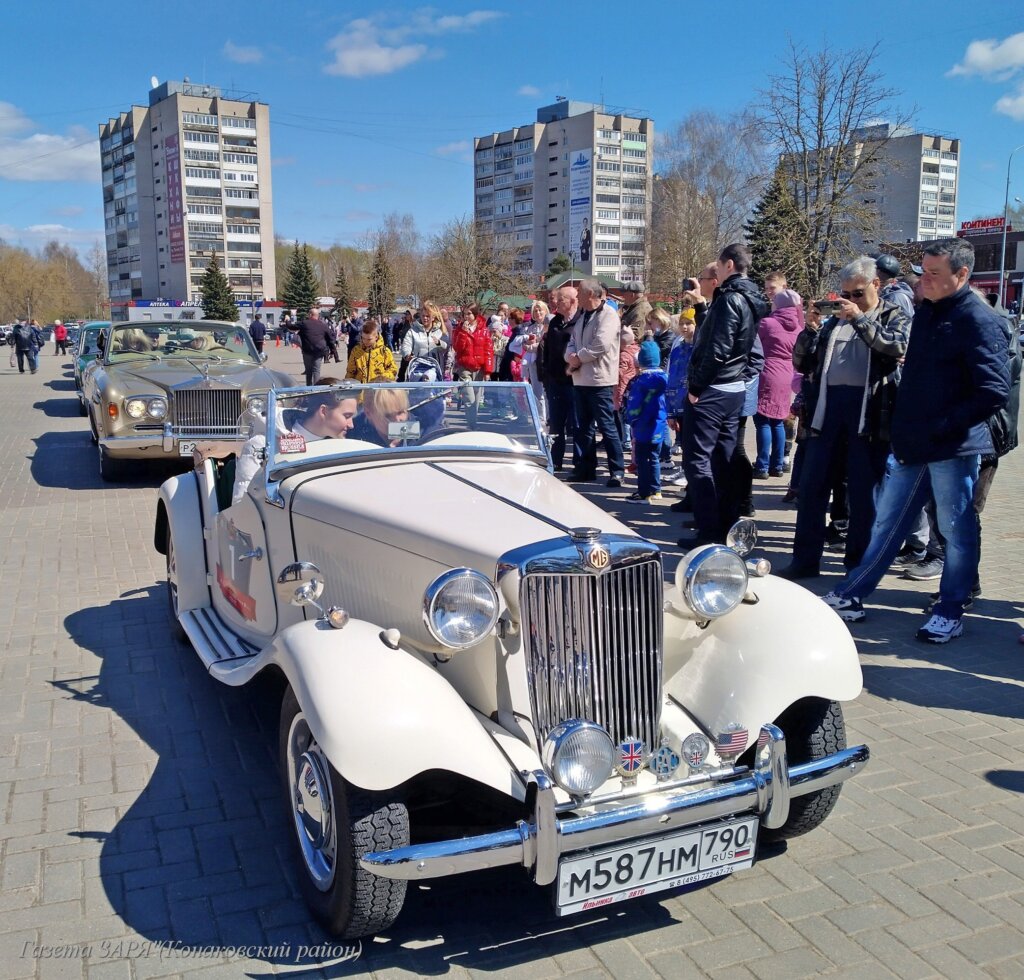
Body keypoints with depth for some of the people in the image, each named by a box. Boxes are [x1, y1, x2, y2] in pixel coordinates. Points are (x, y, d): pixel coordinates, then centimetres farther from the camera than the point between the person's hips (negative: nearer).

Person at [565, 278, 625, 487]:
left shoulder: (608, 315, -9)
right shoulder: (583, 318, 19)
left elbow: (601, 345, -21)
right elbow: (572, 343, 16)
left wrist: (579, 357, -10)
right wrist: (571, 356, -7)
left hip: (599, 380, -9)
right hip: (580, 379, 9)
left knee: (606, 426, -7)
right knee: (583, 427, 13)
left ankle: (617, 470, -2)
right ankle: (587, 468, 22)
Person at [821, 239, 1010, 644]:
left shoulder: (979, 321, -12)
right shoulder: (925, 314, 12)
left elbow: (994, 393, -19)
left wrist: (944, 426, -17)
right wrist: (904, 426, 11)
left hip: (954, 446, -8)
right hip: (913, 443, 8)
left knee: (957, 530, 6)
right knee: (887, 524, 13)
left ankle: (950, 612, 18)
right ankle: (851, 597, 21)